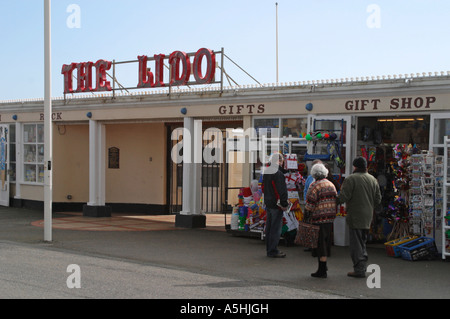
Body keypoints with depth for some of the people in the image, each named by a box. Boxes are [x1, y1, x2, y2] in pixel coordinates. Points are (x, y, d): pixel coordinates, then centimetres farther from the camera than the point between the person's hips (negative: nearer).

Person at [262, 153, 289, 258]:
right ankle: (273, 251, 0)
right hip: (276, 205, -9)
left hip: (268, 203, 9)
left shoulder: (266, 172, 11)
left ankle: (269, 249, 22)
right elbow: (282, 190, -20)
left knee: (269, 227, 14)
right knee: (276, 228, -3)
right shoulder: (278, 173, -18)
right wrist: (284, 204, -13)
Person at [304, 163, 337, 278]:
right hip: (330, 219, 7)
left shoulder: (315, 186, -10)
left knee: (320, 244, -3)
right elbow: (335, 201, 17)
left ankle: (322, 271, -2)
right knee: (326, 243, 15)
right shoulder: (331, 185, 13)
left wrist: (306, 217, -6)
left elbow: (310, 204, -14)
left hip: (318, 219, -7)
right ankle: (323, 267, 24)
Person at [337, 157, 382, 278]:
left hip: (355, 217, -7)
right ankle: (363, 266, 21)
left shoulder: (351, 179, -12)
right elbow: (378, 199, 12)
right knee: (362, 242, 18)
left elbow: (343, 197, -17)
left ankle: (359, 269, -3)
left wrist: (337, 200, 3)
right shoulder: (373, 179, 10)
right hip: (367, 217, 7)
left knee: (356, 243, -2)